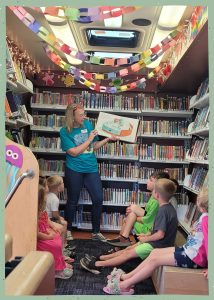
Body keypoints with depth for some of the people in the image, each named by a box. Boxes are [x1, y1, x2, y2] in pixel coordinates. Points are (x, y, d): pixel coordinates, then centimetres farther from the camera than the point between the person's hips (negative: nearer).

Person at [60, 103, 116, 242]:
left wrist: (108, 139, -2)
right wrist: (89, 139, -14)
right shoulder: (65, 132, -9)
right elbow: (74, 152, -16)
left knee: (98, 199, 1)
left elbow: (94, 147, 10)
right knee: (72, 201, 10)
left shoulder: (88, 124, 3)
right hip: (74, 170, -3)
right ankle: (68, 230, 31)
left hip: (91, 168, 4)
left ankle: (96, 232, 19)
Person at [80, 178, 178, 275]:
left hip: (157, 245, -9)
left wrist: (146, 239, -13)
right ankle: (99, 258, 13)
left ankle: (96, 265, 0)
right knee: (129, 248, 9)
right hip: (156, 242, 9)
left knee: (128, 254, -6)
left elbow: (160, 234, -29)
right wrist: (147, 235, 6)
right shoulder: (168, 207, 7)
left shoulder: (163, 210, -25)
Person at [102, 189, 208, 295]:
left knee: (154, 259, -7)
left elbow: (208, 241, -28)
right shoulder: (204, 216, 3)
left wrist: (209, 267, -26)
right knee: (155, 252, 9)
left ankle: (125, 285, 5)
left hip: (193, 258, -9)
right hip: (188, 250, 9)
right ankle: (126, 277, 15)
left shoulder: (206, 219, -26)